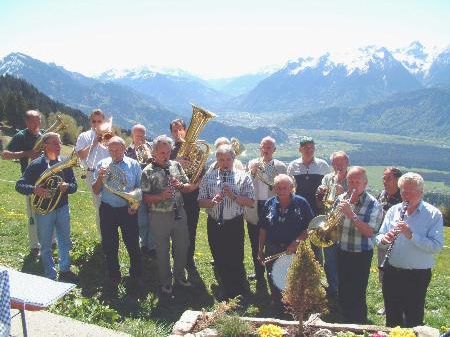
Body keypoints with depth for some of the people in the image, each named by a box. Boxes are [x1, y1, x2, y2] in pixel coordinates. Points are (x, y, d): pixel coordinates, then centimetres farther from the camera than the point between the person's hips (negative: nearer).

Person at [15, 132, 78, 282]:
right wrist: (34, 189, -28)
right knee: (46, 245, 9)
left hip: (63, 208, 3)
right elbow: (19, 185, -10)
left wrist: (66, 187, -20)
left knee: (65, 242, 16)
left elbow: (74, 186, 2)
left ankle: (65, 270, 33)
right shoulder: (35, 165, -10)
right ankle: (51, 276, 24)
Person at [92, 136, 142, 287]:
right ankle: (114, 277, 28)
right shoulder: (102, 165, 2)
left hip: (128, 210, -1)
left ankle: (136, 275, 26)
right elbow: (95, 191, 2)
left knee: (133, 244, 7)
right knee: (109, 246, 10)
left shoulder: (133, 165, -1)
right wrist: (100, 178, -16)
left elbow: (140, 188, 3)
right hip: (107, 210, 1)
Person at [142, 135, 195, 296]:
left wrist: (180, 185, -13)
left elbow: (189, 187, 7)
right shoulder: (148, 172, -10)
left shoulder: (176, 165, 3)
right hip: (160, 216, -4)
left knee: (182, 247, 16)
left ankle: (179, 276, 38)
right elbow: (146, 198, -10)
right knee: (162, 251, 11)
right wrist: (161, 196, -25)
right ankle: (165, 282, 29)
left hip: (179, 213, 4)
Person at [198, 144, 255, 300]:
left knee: (236, 262, 1)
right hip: (214, 225, 3)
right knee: (219, 262, 13)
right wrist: (212, 201, -16)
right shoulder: (208, 177, 5)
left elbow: (251, 202, -5)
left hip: (235, 225, -3)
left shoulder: (243, 177, -1)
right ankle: (227, 294, 32)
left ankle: (241, 296, 23)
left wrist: (233, 196, -18)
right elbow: (201, 202, 3)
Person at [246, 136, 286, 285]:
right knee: (255, 244, 11)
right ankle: (258, 273, 26)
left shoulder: (280, 166, 3)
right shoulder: (252, 164, 8)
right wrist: (252, 172, -16)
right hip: (254, 209, 2)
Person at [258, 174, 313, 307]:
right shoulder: (270, 204, 2)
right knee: (274, 282, 12)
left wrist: (297, 242, -16)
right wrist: (260, 250, 6)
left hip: (295, 251, -3)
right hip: (272, 250, 3)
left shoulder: (301, 203, -6)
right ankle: (276, 305, 33)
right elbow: (263, 229, 7)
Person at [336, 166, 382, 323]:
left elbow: (369, 232, -22)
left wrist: (351, 214, -29)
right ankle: (346, 323, 37)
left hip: (361, 255, -5)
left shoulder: (373, 205, -13)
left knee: (357, 296, 1)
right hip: (342, 252, 5)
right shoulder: (341, 199, 2)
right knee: (342, 293, 18)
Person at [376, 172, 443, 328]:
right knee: (392, 318, 18)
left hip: (418, 275, -4)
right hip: (391, 273, 4)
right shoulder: (393, 210, 4)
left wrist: (411, 235, -29)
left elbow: (436, 246, -19)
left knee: (413, 321, 9)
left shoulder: (434, 214, -8)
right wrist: (383, 239, -17)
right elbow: (380, 237, 5)